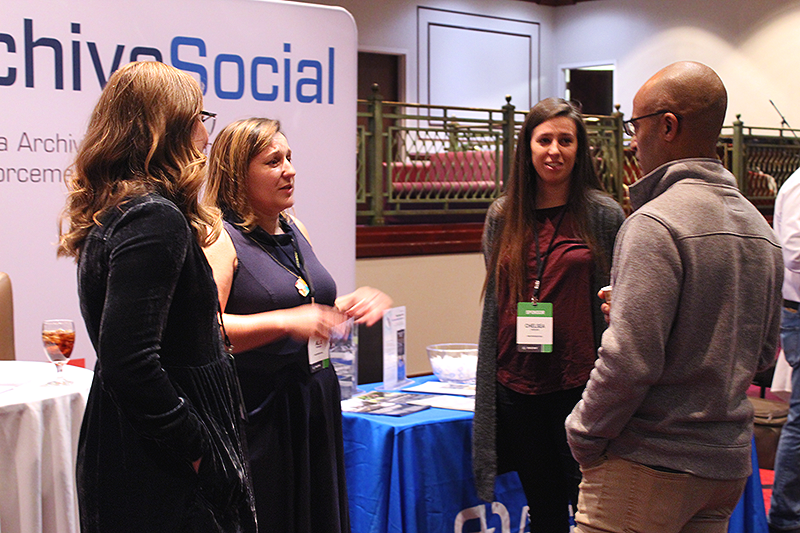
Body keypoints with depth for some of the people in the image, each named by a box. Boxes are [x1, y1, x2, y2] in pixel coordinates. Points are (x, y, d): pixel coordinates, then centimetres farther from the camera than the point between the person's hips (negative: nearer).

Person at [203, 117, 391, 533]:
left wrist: (352, 305, 5)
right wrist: (286, 322, -28)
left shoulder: (295, 231, 13)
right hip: (257, 413, -8)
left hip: (315, 404, 8)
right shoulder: (219, 239, -11)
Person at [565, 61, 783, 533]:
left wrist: (583, 439, -9)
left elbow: (629, 360, -21)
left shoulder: (656, 224, -17)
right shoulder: (760, 228, 10)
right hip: (729, 463, 8)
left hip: (650, 468, -8)